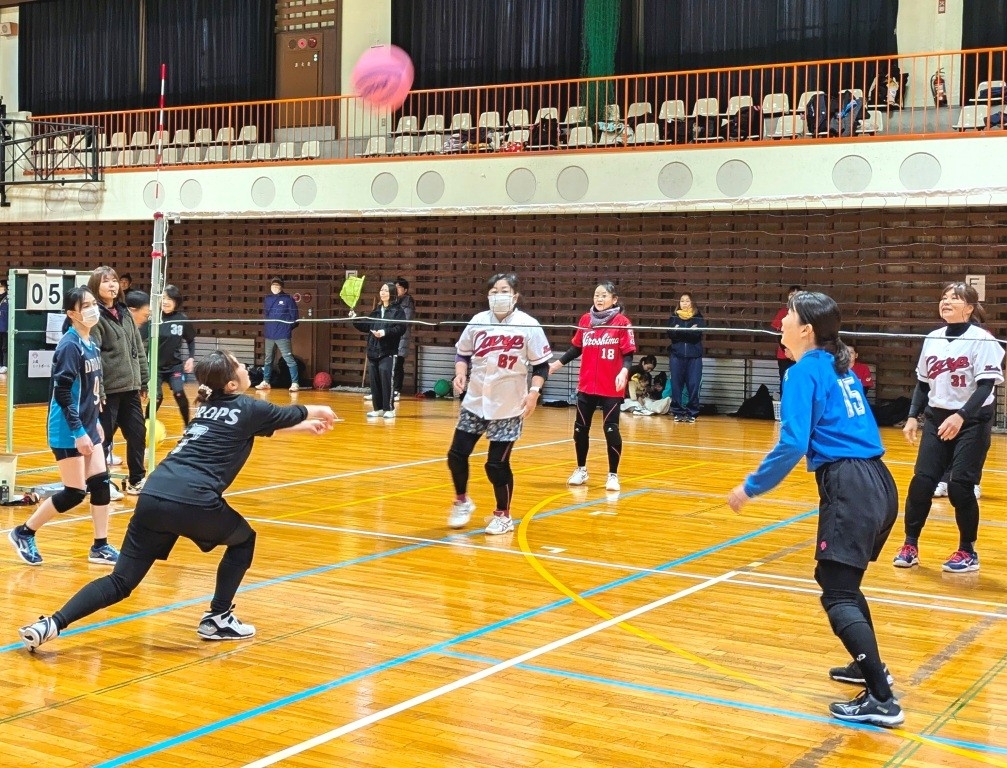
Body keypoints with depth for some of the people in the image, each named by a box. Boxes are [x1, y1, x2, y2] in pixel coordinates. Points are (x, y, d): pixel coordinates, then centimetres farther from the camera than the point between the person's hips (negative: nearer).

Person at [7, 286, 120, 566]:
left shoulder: (91, 342, 7)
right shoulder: (70, 345, -19)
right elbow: (62, 392, -22)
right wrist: (78, 432, -23)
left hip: (88, 425, 8)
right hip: (68, 431, -8)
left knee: (100, 482, 6)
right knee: (75, 493, -3)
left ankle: (100, 547, 14)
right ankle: (23, 533, 13)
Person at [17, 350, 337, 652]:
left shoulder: (209, 406, 25)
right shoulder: (247, 407, 6)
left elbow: (268, 423, 42)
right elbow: (295, 412, 26)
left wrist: (306, 426, 50)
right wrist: (322, 411, 46)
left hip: (152, 497, 6)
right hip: (192, 502, -6)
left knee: (120, 582, 10)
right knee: (243, 541, 23)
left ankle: (51, 624, -5)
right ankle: (217, 619, 24)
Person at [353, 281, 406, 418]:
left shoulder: (397, 310, -2)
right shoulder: (376, 310, 18)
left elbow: (401, 328, -13)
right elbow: (367, 327, 17)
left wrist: (385, 332, -21)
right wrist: (355, 321, 4)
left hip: (388, 351, -6)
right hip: (373, 350, 6)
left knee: (386, 378, -8)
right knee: (374, 380, 6)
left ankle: (389, 409, 0)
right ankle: (378, 408, 14)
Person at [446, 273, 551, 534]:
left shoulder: (529, 326, -9)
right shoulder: (478, 321, 0)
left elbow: (541, 365, -4)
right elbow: (462, 353, 13)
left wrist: (534, 391, -17)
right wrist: (460, 373, -5)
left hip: (508, 407, -4)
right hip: (475, 402, 4)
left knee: (497, 464, -3)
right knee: (457, 454, 3)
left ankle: (503, 515, 19)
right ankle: (462, 501, 30)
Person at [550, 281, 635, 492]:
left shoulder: (622, 322, -8)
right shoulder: (585, 320, 4)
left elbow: (628, 354, -9)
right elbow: (576, 348, 14)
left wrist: (624, 372, -25)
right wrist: (557, 364, 12)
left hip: (611, 388, -4)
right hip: (586, 386, 4)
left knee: (611, 429, -3)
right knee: (580, 428, 11)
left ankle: (613, 475, 10)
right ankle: (581, 469, 29)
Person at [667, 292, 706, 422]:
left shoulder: (698, 317, 8)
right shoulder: (674, 317, 11)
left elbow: (698, 333, -9)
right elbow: (670, 333, -4)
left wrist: (679, 331, -12)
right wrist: (689, 331, -15)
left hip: (694, 356, -1)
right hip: (676, 355, 1)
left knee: (693, 385, -4)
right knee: (676, 385, -1)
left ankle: (692, 413, 2)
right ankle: (678, 412, 7)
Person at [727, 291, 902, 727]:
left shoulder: (805, 371, -7)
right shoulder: (839, 368, 17)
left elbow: (792, 445, -16)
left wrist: (751, 488, -8)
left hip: (850, 490, -9)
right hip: (878, 484, 9)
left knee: (838, 595, -6)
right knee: (845, 583, 25)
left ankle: (882, 700, -10)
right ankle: (869, 665, 38)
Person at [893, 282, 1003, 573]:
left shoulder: (982, 340, -12)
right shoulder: (932, 339, 6)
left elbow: (985, 386, -18)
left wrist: (961, 417, -30)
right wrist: (913, 417, 7)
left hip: (972, 422, -5)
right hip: (937, 419, 5)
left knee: (960, 486, -7)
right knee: (921, 481, -2)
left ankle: (968, 552, 10)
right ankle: (910, 545, 11)